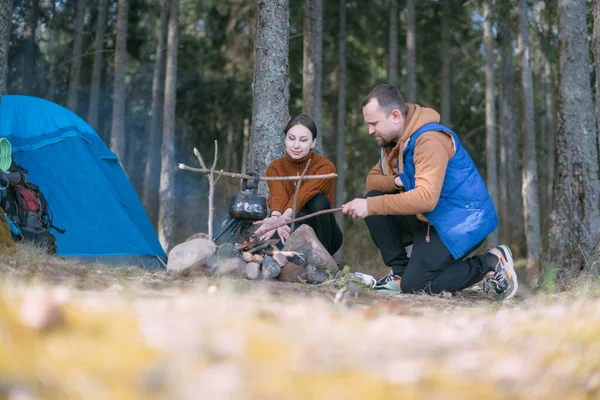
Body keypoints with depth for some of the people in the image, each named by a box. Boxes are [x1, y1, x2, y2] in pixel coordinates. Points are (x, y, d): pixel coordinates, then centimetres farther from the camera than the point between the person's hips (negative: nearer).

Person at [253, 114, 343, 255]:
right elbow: (278, 196, -27)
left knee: (318, 201, -31)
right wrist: (276, 218, -50)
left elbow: (304, 194, -34)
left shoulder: (325, 166, -14)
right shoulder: (275, 168, -5)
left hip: (322, 237, -1)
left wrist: (284, 218, -52)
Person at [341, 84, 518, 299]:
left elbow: (426, 198, -33)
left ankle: (491, 264, 0)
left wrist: (372, 206, -35)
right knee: (374, 197, -5)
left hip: (464, 221, -9)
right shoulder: (392, 139, 6)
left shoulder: (429, 139, -24)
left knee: (414, 285, -16)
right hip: (429, 218, 9)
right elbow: (373, 179, 7)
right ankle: (401, 271, 0)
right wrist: (396, 181, -16)